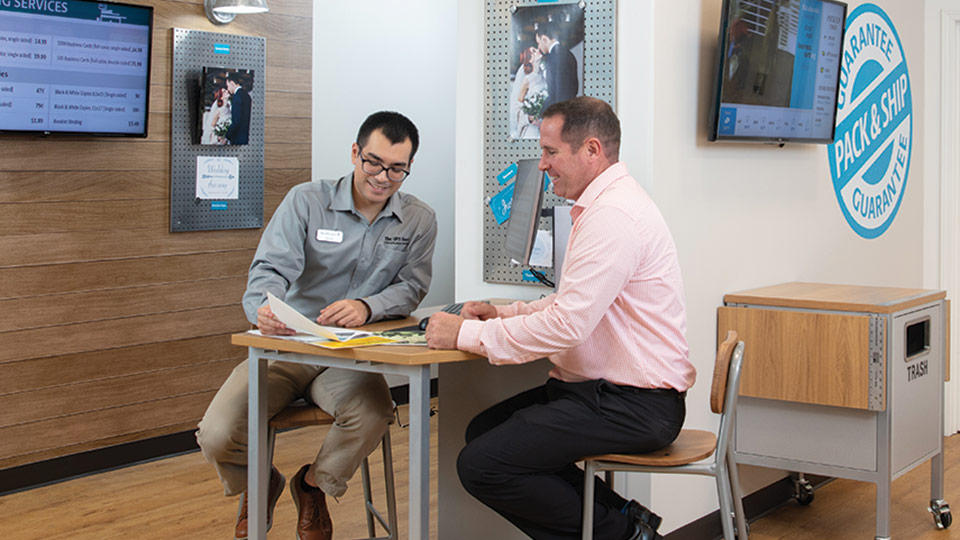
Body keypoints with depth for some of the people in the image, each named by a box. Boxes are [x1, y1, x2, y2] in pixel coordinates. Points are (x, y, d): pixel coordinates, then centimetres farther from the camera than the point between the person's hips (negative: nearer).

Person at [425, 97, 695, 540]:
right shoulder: (604, 205, 16)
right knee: (483, 431, 10)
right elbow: (574, 301, 25)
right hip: (600, 388, 11)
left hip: (630, 404, -11)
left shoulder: (613, 216, -19)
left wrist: (466, 333, -16)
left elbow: (567, 325, -24)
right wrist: (503, 311, 11)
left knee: (480, 465, -16)